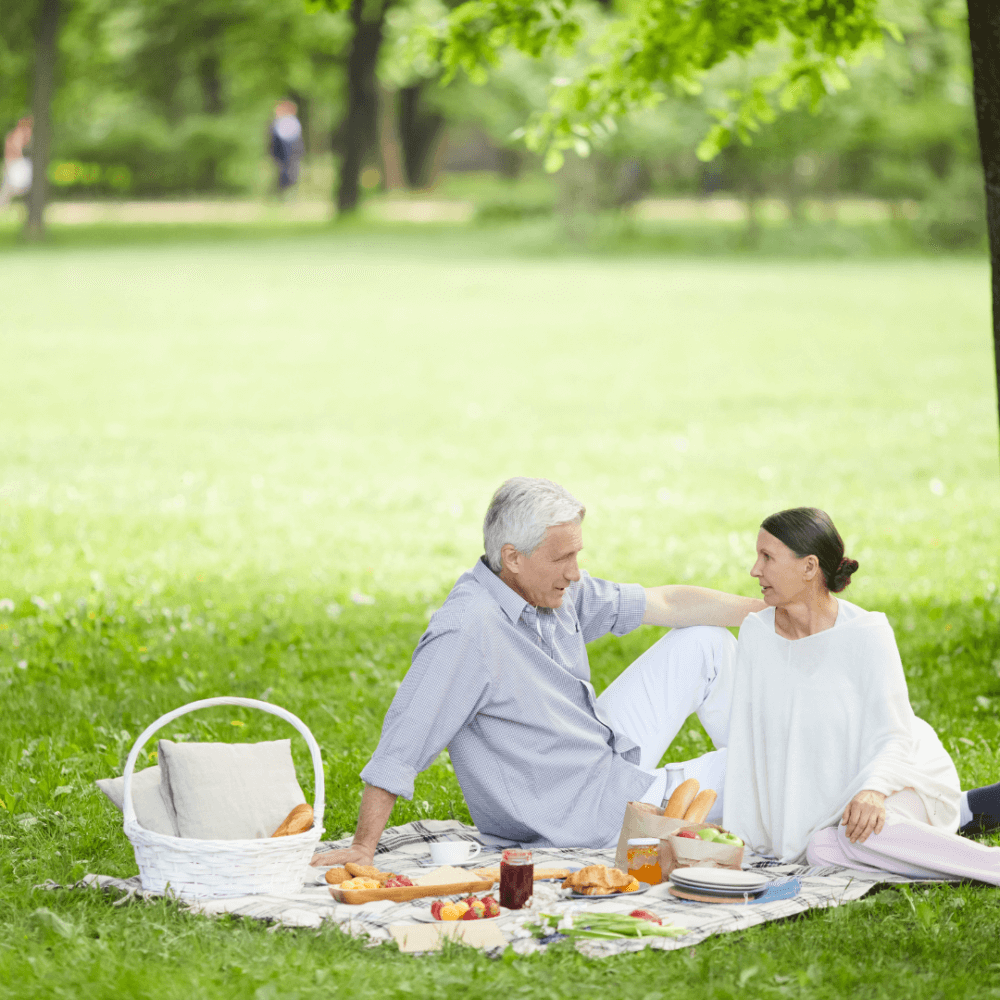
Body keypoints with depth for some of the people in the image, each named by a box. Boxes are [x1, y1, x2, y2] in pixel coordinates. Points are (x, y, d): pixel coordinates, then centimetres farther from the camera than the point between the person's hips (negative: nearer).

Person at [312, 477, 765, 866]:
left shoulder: (553, 589, -5)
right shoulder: (468, 629, -31)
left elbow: (665, 604, 5)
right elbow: (400, 747, -33)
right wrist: (363, 847, -35)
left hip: (611, 755, 9)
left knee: (704, 641, 11)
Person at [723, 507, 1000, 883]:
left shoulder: (866, 634, -18)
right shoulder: (757, 633, -5)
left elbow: (892, 738, -19)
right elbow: (745, 738, -2)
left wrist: (873, 789, -40)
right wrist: (733, 834, -4)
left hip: (896, 774, -6)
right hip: (831, 789, 6)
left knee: (865, 833, -35)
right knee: (823, 851, -24)